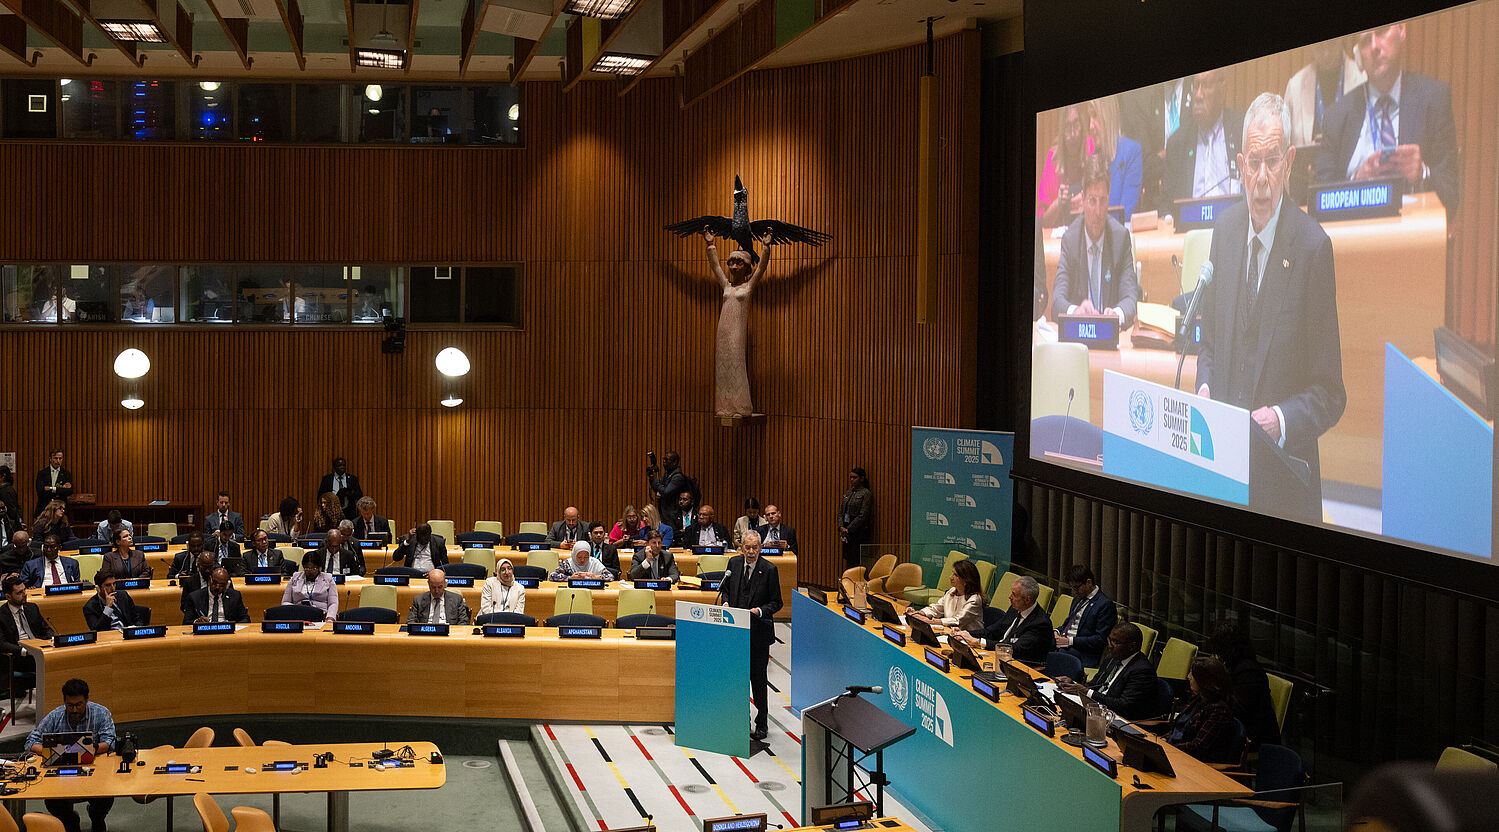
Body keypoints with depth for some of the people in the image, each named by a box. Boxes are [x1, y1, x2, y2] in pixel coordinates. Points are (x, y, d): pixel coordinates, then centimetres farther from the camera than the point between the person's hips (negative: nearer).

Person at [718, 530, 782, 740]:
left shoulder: (769, 569, -9)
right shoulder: (734, 563, 4)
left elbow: (776, 602, -4)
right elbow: (726, 588, 18)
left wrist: (760, 611, -21)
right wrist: (726, 602, -2)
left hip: (759, 632, -4)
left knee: (758, 678, 0)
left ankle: (762, 725, 11)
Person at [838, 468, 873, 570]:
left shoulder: (866, 494, -6)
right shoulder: (847, 493, 16)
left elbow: (863, 516, -12)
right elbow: (840, 512, 15)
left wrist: (848, 529, -14)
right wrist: (841, 527, -3)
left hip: (858, 532, -7)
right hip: (847, 532, 7)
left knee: (855, 561, -10)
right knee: (847, 559, 4)